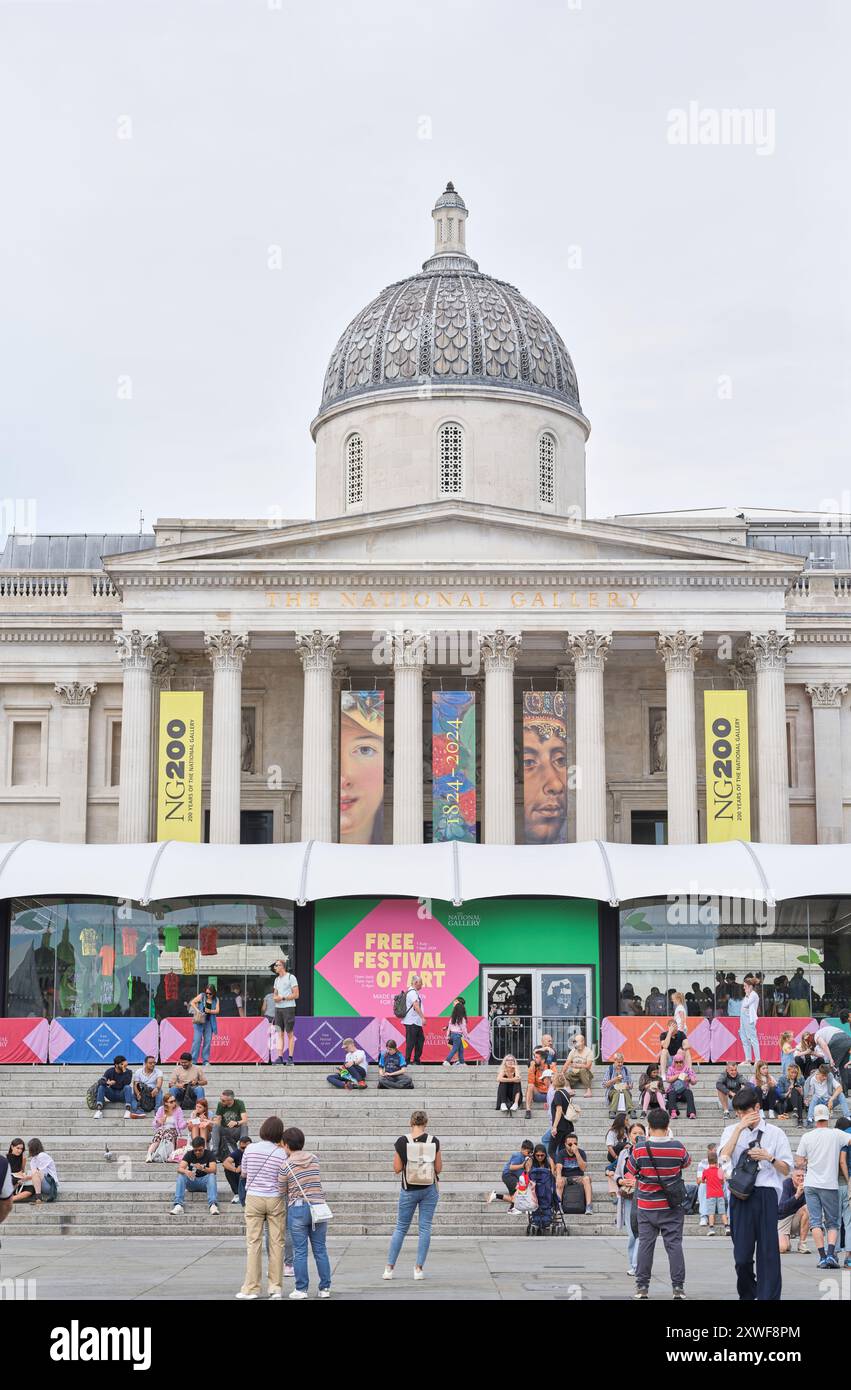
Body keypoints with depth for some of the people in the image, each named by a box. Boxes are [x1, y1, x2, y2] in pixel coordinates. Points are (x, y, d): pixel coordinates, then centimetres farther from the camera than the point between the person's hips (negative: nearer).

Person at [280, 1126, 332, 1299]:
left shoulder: (286, 1166, -5)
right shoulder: (314, 1159, 6)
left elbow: (282, 1191, 1)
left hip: (297, 1209, -3)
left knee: (300, 1251, 3)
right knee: (320, 1250, 8)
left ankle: (301, 1289, 4)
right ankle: (325, 1288, 10)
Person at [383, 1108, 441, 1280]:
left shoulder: (402, 1141, -10)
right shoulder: (434, 1141, -8)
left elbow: (397, 1169, -7)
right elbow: (438, 1168, -4)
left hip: (409, 1190, 0)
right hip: (429, 1189, 0)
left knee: (400, 1228, 11)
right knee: (425, 1227, 7)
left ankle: (389, 1268, 11)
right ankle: (419, 1269, 6)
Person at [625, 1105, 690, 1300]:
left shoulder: (640, 1147, -13)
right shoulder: (678, 1147, -10)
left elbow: (631, 1170, 4)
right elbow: (687, 1163, 12)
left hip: (647, 1206, 0)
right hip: (672, 1206, 0)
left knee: (645, 1244, 8)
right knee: (674, 1244, 5)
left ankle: (642, 1286, 11)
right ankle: (678, 1287, 5)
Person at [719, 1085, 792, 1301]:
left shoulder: (775, 1133, 7)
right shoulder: (731, 1131, 12)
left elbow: (786, 1170, 8)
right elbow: (723, 1156, -8)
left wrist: (769, 1158, -11)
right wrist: (740, 1127, -11)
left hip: (766, 1195, -1)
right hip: (740, 1196, 1)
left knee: (768, 1250, -4)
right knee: (742, 1251, 4)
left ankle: (768, 1297, 0)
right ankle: (747, 1295, 22)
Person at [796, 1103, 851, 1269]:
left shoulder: (807, 1137, 0)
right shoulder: (837, 1135, -4)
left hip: (811, 1184, 1)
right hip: (830, 1185, -1)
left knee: (816, 1222, 4)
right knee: (832, 1223, 9)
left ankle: (822, 1257, -5)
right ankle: (831, 1254, -10)